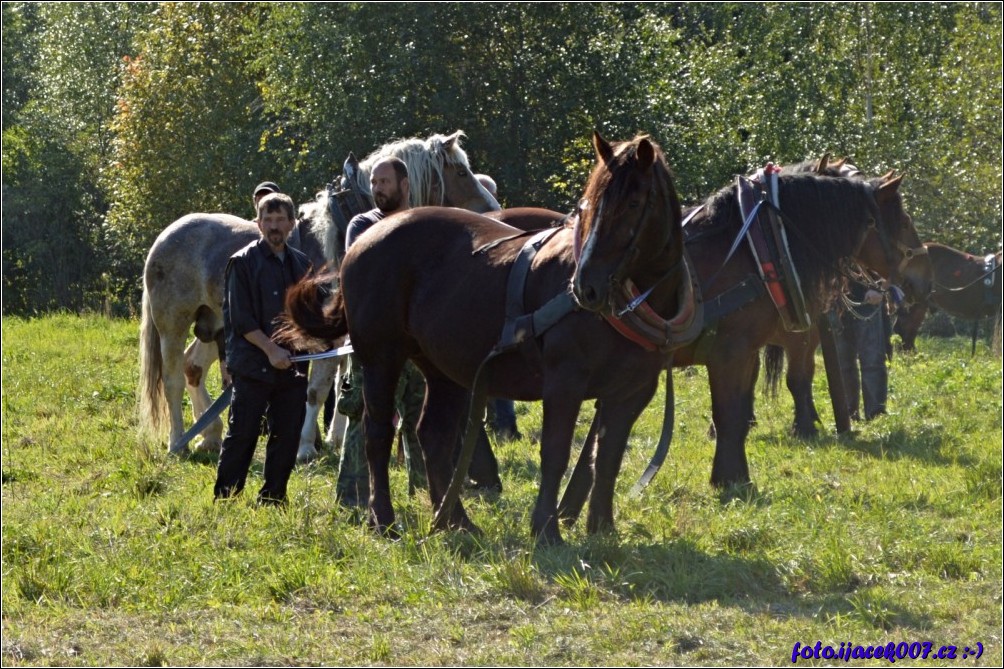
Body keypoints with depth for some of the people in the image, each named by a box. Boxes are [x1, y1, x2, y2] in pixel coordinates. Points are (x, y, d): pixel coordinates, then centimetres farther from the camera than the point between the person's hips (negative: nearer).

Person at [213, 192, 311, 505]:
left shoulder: (301, 265, 12)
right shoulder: (243, 262, -4)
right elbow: (240, 318, -9)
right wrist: (271, 349, -16)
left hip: (292, 367, 5)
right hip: (253, 365, -5)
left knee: (287, 437, 6)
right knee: (242, 435, -5)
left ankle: (272, 499, 15)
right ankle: (224, 499, -1)